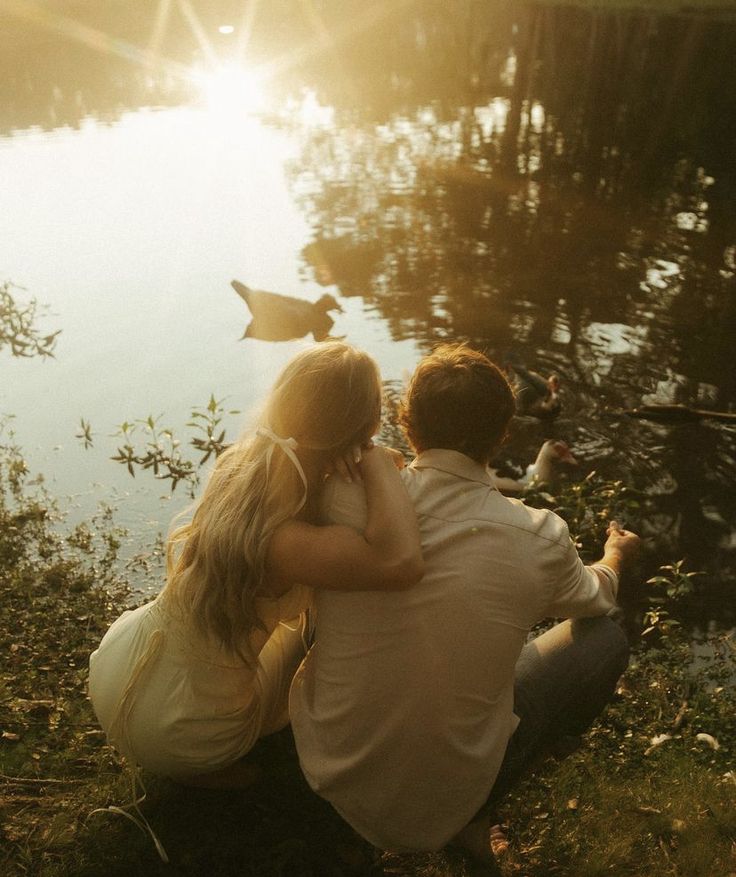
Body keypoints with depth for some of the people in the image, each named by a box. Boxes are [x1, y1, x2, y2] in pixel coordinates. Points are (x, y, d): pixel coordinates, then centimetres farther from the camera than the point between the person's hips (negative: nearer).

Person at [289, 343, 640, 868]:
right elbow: (594, 598, 7)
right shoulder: (540, 539, -18)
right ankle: (467, 815, 7)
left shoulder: (346, 498, -18)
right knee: (605, 637, 10)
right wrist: (615, 557, 31)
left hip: (327, 769, 3)